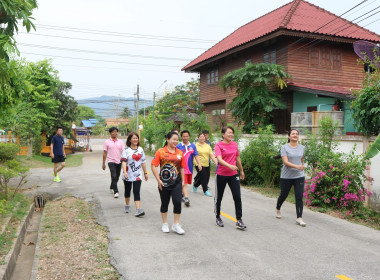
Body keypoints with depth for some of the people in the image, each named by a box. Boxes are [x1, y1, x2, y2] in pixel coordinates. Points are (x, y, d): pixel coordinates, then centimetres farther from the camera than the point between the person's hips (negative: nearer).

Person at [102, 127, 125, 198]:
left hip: (119, 162, 3)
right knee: (114, 176, -14)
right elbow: (105, 153, 5)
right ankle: (116, 192, -14)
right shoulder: (107, 142, 2)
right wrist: (103, 163, 3)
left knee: (117, 177, 13)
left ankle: (112, 187, 36)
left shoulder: (120, 142, 7)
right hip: (111, 161, -3)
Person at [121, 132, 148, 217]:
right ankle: (127, 205, 36)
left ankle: (138, 209, -16)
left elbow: (143, 162, 14)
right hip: (128, 175, -1)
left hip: (137, 175, 1)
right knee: (127, 191, 15)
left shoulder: (140, 150, 8)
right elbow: (124, 161, -14)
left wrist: (145, 173, 15)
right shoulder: (126, 150, -5)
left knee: (136, 192, -8)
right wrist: (124, 172, -27)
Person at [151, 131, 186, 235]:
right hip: (164, 183, -2)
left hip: (177, 183, 2)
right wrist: (158, 180, -11)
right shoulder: (160, 152, -5)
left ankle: (176, 225, 7)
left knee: (177, 202, -7)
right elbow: (153, 166, -7)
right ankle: (165, 224, 27)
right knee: (165, 203, 10)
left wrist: (183, 180, 10)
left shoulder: (180, 152, 6)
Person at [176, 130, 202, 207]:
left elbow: (196, 155, 2)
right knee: (184, 183, -11)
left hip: (190, 168, 4)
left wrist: (199, 164, -11)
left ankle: (182, 195, 34)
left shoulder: (192, 146, 6)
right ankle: (186, 198, -16)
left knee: (185, 183, 16)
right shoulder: (178, 146, -4)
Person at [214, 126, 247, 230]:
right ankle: (218, 217, 29)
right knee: (218, 197, 10)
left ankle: (239, 220, 2)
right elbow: (219, 159, -23)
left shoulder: (235, 144, 7)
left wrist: (241, 170, 25)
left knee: (237, 196, -5)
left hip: (233, 175, 4)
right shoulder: (218, 145, -9)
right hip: (221, 175, -3)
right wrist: (230, 166, -38)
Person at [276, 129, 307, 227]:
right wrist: (296, 166, -31)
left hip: (299, 176, 3)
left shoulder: (302, 148, 7)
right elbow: (285, 162, -19)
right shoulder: (284, 147, -8)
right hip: (286, 176, -2)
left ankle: (299, 218, -3)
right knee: (283, 195, 14)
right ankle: (278, 209, 42)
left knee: (299, 197, -6)